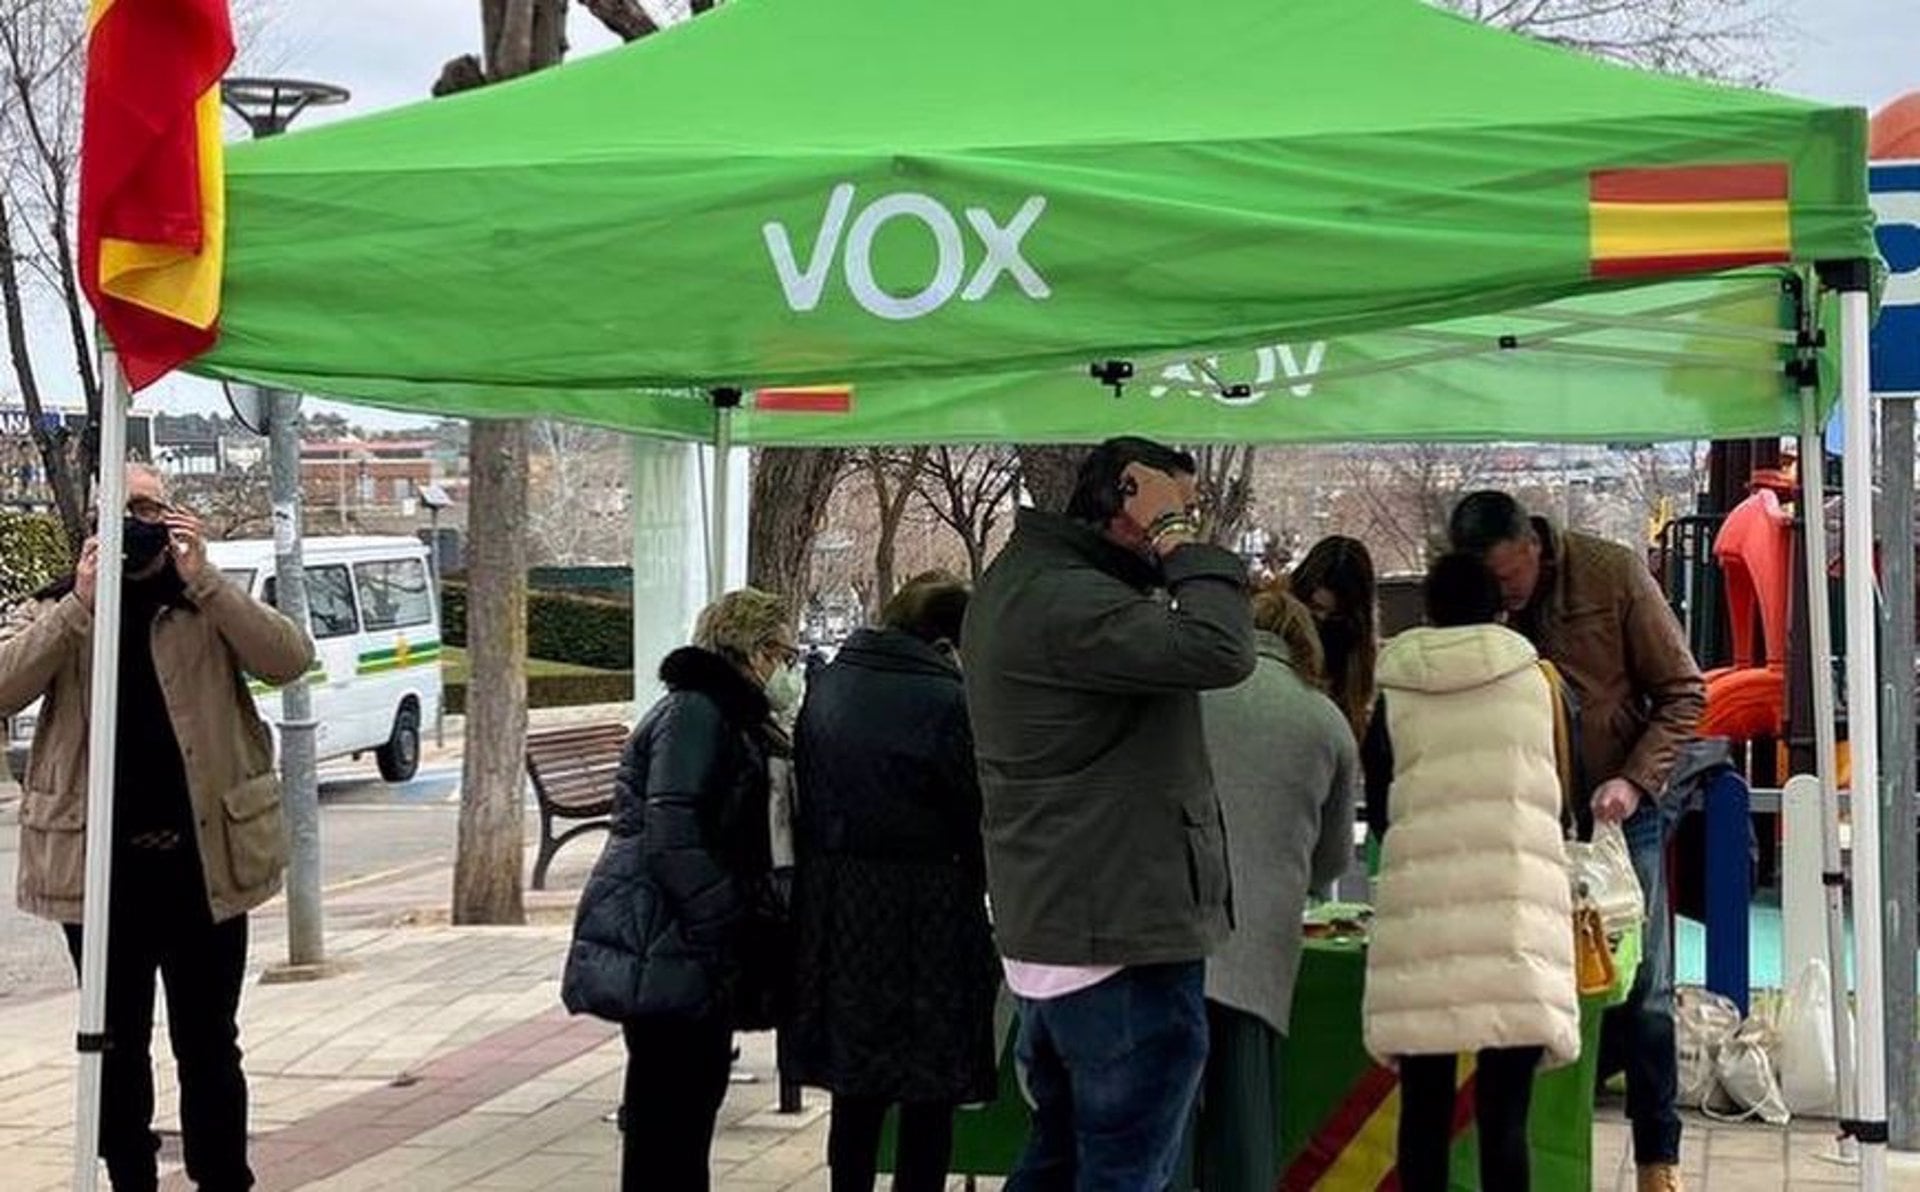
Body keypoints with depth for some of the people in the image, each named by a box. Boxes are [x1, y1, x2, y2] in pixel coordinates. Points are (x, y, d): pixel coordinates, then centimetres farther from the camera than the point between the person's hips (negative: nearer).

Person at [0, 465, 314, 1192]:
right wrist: (80, 603, -19)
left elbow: (290, 659, -12)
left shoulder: (209, 607, 5)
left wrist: (202, 579, -19)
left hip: (202, 860, -1)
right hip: (101, 866, 1)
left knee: (208, 1043, 6)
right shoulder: (64, 612, 7)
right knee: (117, 1045, 10)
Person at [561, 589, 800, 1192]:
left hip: (691, 947, 10)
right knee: (669, 1105, -8)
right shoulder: (695, 713, -13)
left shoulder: (727, 716, 19)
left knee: (695, 1092, 15)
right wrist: (733, 923, -21)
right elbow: (671, 834, -22)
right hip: (664, 947, -10)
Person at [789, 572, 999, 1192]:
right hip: (924, 918, -6)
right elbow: (978, 815, -10)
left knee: (856, 1093, 16)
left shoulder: (826, 686, 4)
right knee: (929, 1096, 4)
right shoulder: (948, 701, -14)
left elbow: (805, 798, 8)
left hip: (835, 911, 6)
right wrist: (971, 885, 8)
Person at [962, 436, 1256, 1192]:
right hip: (1123, 943, -10)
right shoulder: (1063, 602, -22)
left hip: (1052, 935, 11)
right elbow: (1218, 650, -31)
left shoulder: (1021, 581, 12)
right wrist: (1176, 535, -20)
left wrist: (1171, 546, 2)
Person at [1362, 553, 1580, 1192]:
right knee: (1503, 1115, 0)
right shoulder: (1540, 683, 8)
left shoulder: (1394, 694, 8)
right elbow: (1567, 799, 15)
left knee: (1424, 1109, 7)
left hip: (1420, 906, 1)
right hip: (1517, 906, -1)